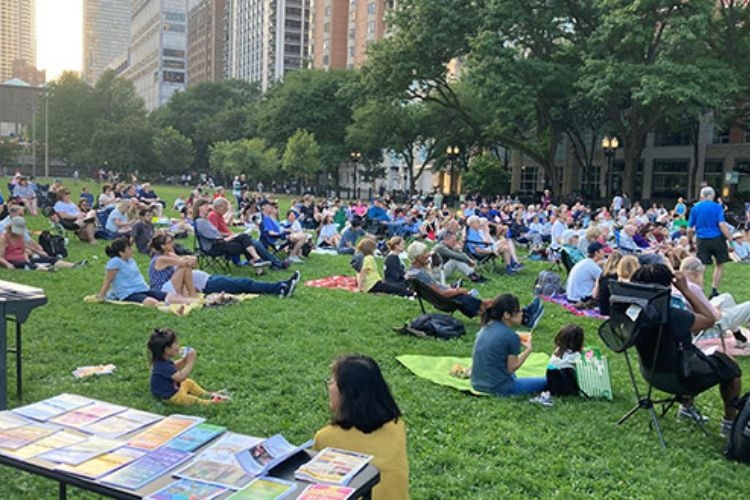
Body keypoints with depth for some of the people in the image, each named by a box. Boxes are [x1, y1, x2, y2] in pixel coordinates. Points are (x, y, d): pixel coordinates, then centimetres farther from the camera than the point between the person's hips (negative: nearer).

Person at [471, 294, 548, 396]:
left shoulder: (486, 327, 3)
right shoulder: (511, 336, -17)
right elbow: (511, 368, -11)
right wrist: (528, 349, 0)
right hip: (498, 388, -8)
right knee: (546, 382, -2)